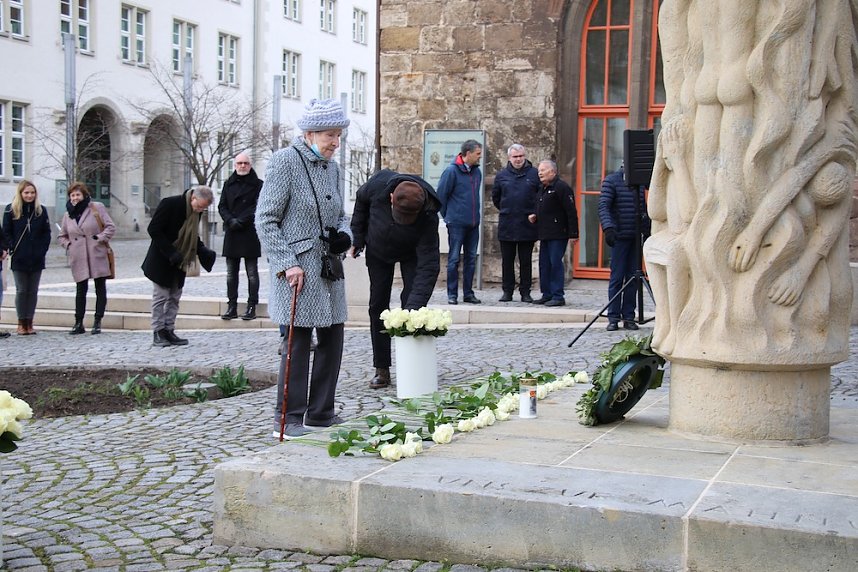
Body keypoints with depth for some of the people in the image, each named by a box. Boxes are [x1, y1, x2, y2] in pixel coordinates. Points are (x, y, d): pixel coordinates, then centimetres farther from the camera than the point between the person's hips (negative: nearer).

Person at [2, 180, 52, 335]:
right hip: (19, 259, -2)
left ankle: (29, 322, 10)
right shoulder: (11, 210, 1)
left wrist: (42, 250, -3)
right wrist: (13, 249, -8)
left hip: (37, 259, 2)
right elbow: (6, 233, 1)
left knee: (33, 291, 5)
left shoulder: (41, 210, 7)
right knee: (21, 291, 1)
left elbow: (47, 232, 7)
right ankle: (21, 323, 7)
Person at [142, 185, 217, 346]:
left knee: (174, 297, 9)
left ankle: (169, 331, 16)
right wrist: (170, 253, -25)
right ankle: (158, 333, 5)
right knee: (161, 296, -2)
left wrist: (204, 251, -5)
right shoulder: (169, 204, -20)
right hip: (161, 260, -7)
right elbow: (153, 230, -20)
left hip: (178, 261, 7)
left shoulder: (196, 212, 2)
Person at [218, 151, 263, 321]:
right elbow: (222, 206, 8)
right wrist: (230, 220, -9)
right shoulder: (228, 184, 13)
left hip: (250, 232, -4)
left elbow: (257, 207, -8)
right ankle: (232, 306, 9)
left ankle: (251, 307, 1)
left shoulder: (257, 184, 1)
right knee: (231, 273, 5)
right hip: (231, 233, 4)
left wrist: (240, 221, -15)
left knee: (252, 273, -1)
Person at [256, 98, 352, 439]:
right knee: (298, 342, -5)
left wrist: (344, 235, 1)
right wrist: (287, 263, -17)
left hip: (328, 269, 8)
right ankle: (288, 419, 5)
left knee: (332, 340, 10)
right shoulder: (285, 161, -10)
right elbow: (265, 219, -12)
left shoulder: (331, 167, 12)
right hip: (297, 269, -8)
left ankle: (320, 412, 22)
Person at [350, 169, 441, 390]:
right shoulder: (378, 184, -36)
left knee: (411, 303, -13)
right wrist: (357, 237, -4)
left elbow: (428, 265, -40)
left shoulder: (428, 216, -40)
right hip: (377, 251, 2)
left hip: (411, 254, -2)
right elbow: (361, 199, -9)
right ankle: (382, 369, 8)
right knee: (377, 306, 2)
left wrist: (414, 307, -48)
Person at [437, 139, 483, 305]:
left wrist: (474, 213, 17)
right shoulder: (452, 171, -10)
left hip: (473, 223, 6)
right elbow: (441, 195, -6)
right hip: (456, 223, -6)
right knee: (454, 259, -1)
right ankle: (452, 294, 5)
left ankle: (468, 293, 17)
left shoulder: (477, 172, 9)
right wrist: (447, 215, 2)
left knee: (471, 259, 9)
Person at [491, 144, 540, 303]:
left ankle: (525, 292, 11)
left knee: (526, 261, 5)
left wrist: (534, 213, 4)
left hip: (527, 225, -2)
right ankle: (507, 291, 14)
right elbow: (495, 197, 18)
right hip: (506, 225, 2)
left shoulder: (534, 174, 0)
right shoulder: (502, 175, 6)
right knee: (507, 261, 7)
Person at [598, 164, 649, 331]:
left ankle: (629, 317, 10)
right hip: (620, 236, -5)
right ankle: (613, 318, 3)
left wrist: (647, 231, 15)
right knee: (617, 278, -3)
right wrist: (608, 228, -27)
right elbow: (603, 206, -13)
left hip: (636, 237, 5)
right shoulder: (612, 180, -4)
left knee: (633, 278, 5)